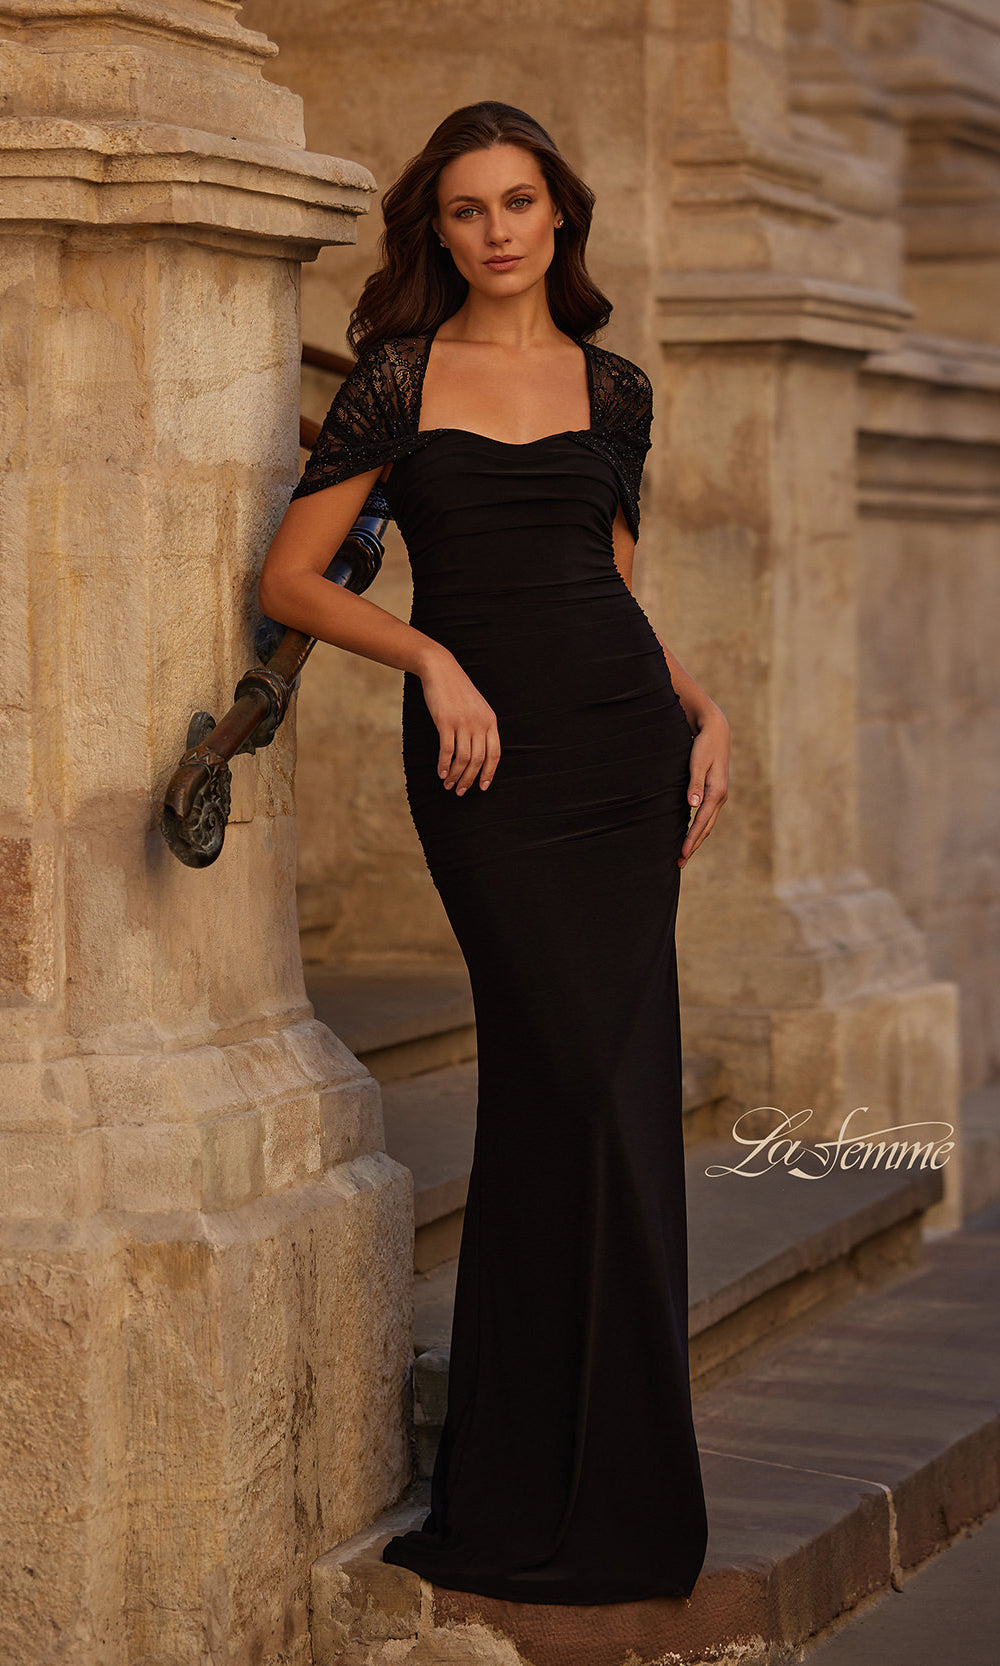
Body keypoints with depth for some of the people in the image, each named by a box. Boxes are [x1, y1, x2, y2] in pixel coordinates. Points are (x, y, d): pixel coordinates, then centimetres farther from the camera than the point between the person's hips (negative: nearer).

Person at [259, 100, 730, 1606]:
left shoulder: (614, 389, 13)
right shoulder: (398, 378, 3)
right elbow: (291, 579, 0)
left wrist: (705, 711, 6)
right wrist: (433, 656, -12)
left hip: (622, 740, 3)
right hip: (483, 749, -3)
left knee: (607, 1083, 1)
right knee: (581, 1078, -9)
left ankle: (524, 1492, 14)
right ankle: (595, 1501, 3)